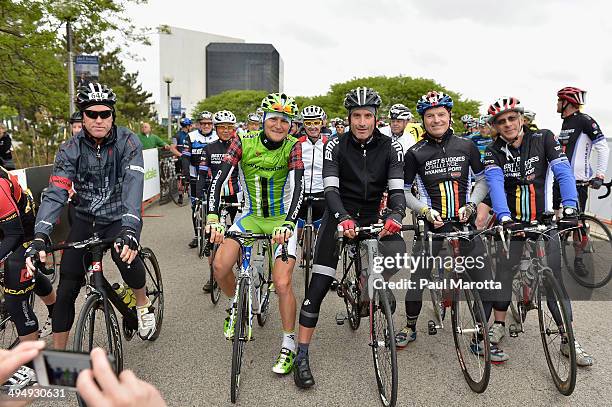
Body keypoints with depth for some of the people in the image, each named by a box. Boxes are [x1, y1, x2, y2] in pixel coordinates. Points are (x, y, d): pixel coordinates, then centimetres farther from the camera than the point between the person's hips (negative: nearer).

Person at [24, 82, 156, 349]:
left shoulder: (127, 142, -14)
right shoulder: (70, 149, -8)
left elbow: (133, 185, -28)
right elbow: (56, 193, -18)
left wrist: (129, 229, -45)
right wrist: (40, 236, -34)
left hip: (119, 218, -2)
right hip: (86, 220, 3)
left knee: (125, 254, -33)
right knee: (67, 287, -4)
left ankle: (143, 304, -2)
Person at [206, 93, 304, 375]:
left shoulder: (293, 147, -12)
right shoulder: (244, 143, -9)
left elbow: (297, 188, -23)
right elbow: (219, 179, -19)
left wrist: (287, 224, -39)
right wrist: (213, 217, -33)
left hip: (282, 220, -2)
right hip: (250, 216, 2)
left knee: (282, 284, -13)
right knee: (220, 266, -15)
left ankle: (289, 346, 9)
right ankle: (235, 306, 19)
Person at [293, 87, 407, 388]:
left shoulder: (391, 147, -6)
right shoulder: (335, 146, -10)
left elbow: (397, 189, -15)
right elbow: (330, 189, -19)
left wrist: (395, 216, -36)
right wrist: (343, 218, -38)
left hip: (373, 216, 2)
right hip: (340, 216, -2)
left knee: (397, 251, -24)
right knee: (318, 287, -10)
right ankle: (301, 355, 0)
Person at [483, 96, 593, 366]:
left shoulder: (543, 138, -6)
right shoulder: (494, 151, -6)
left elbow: (563, 172, -16)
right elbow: (495, 184, -22)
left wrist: (570, 207, -31)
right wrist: (504, 217, -38)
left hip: (544, 221, 0)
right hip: (512, 222, 1)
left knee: (554, 278, -1)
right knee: (503, 273, 1)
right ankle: (499, 325, 22)